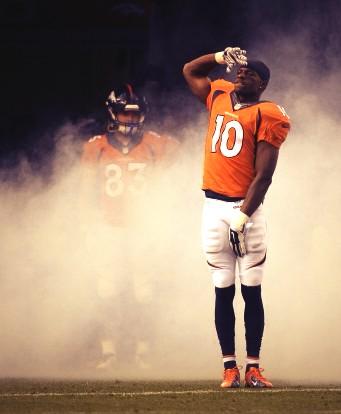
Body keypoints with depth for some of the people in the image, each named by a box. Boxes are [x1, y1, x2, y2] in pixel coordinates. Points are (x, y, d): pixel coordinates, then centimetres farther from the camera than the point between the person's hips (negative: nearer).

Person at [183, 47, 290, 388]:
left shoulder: (266, 116, -4)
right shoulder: (220, 97, 13)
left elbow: (263, 175, -10)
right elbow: (190, 71, 31)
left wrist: (243, 216, -18)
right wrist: (222, 57, 16)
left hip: (245, 208, -5)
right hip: (214, 206, 5)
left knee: (251, 291, -2)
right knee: (223, 290, 4)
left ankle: (253, 367, 1)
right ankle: (229, 367, 5)